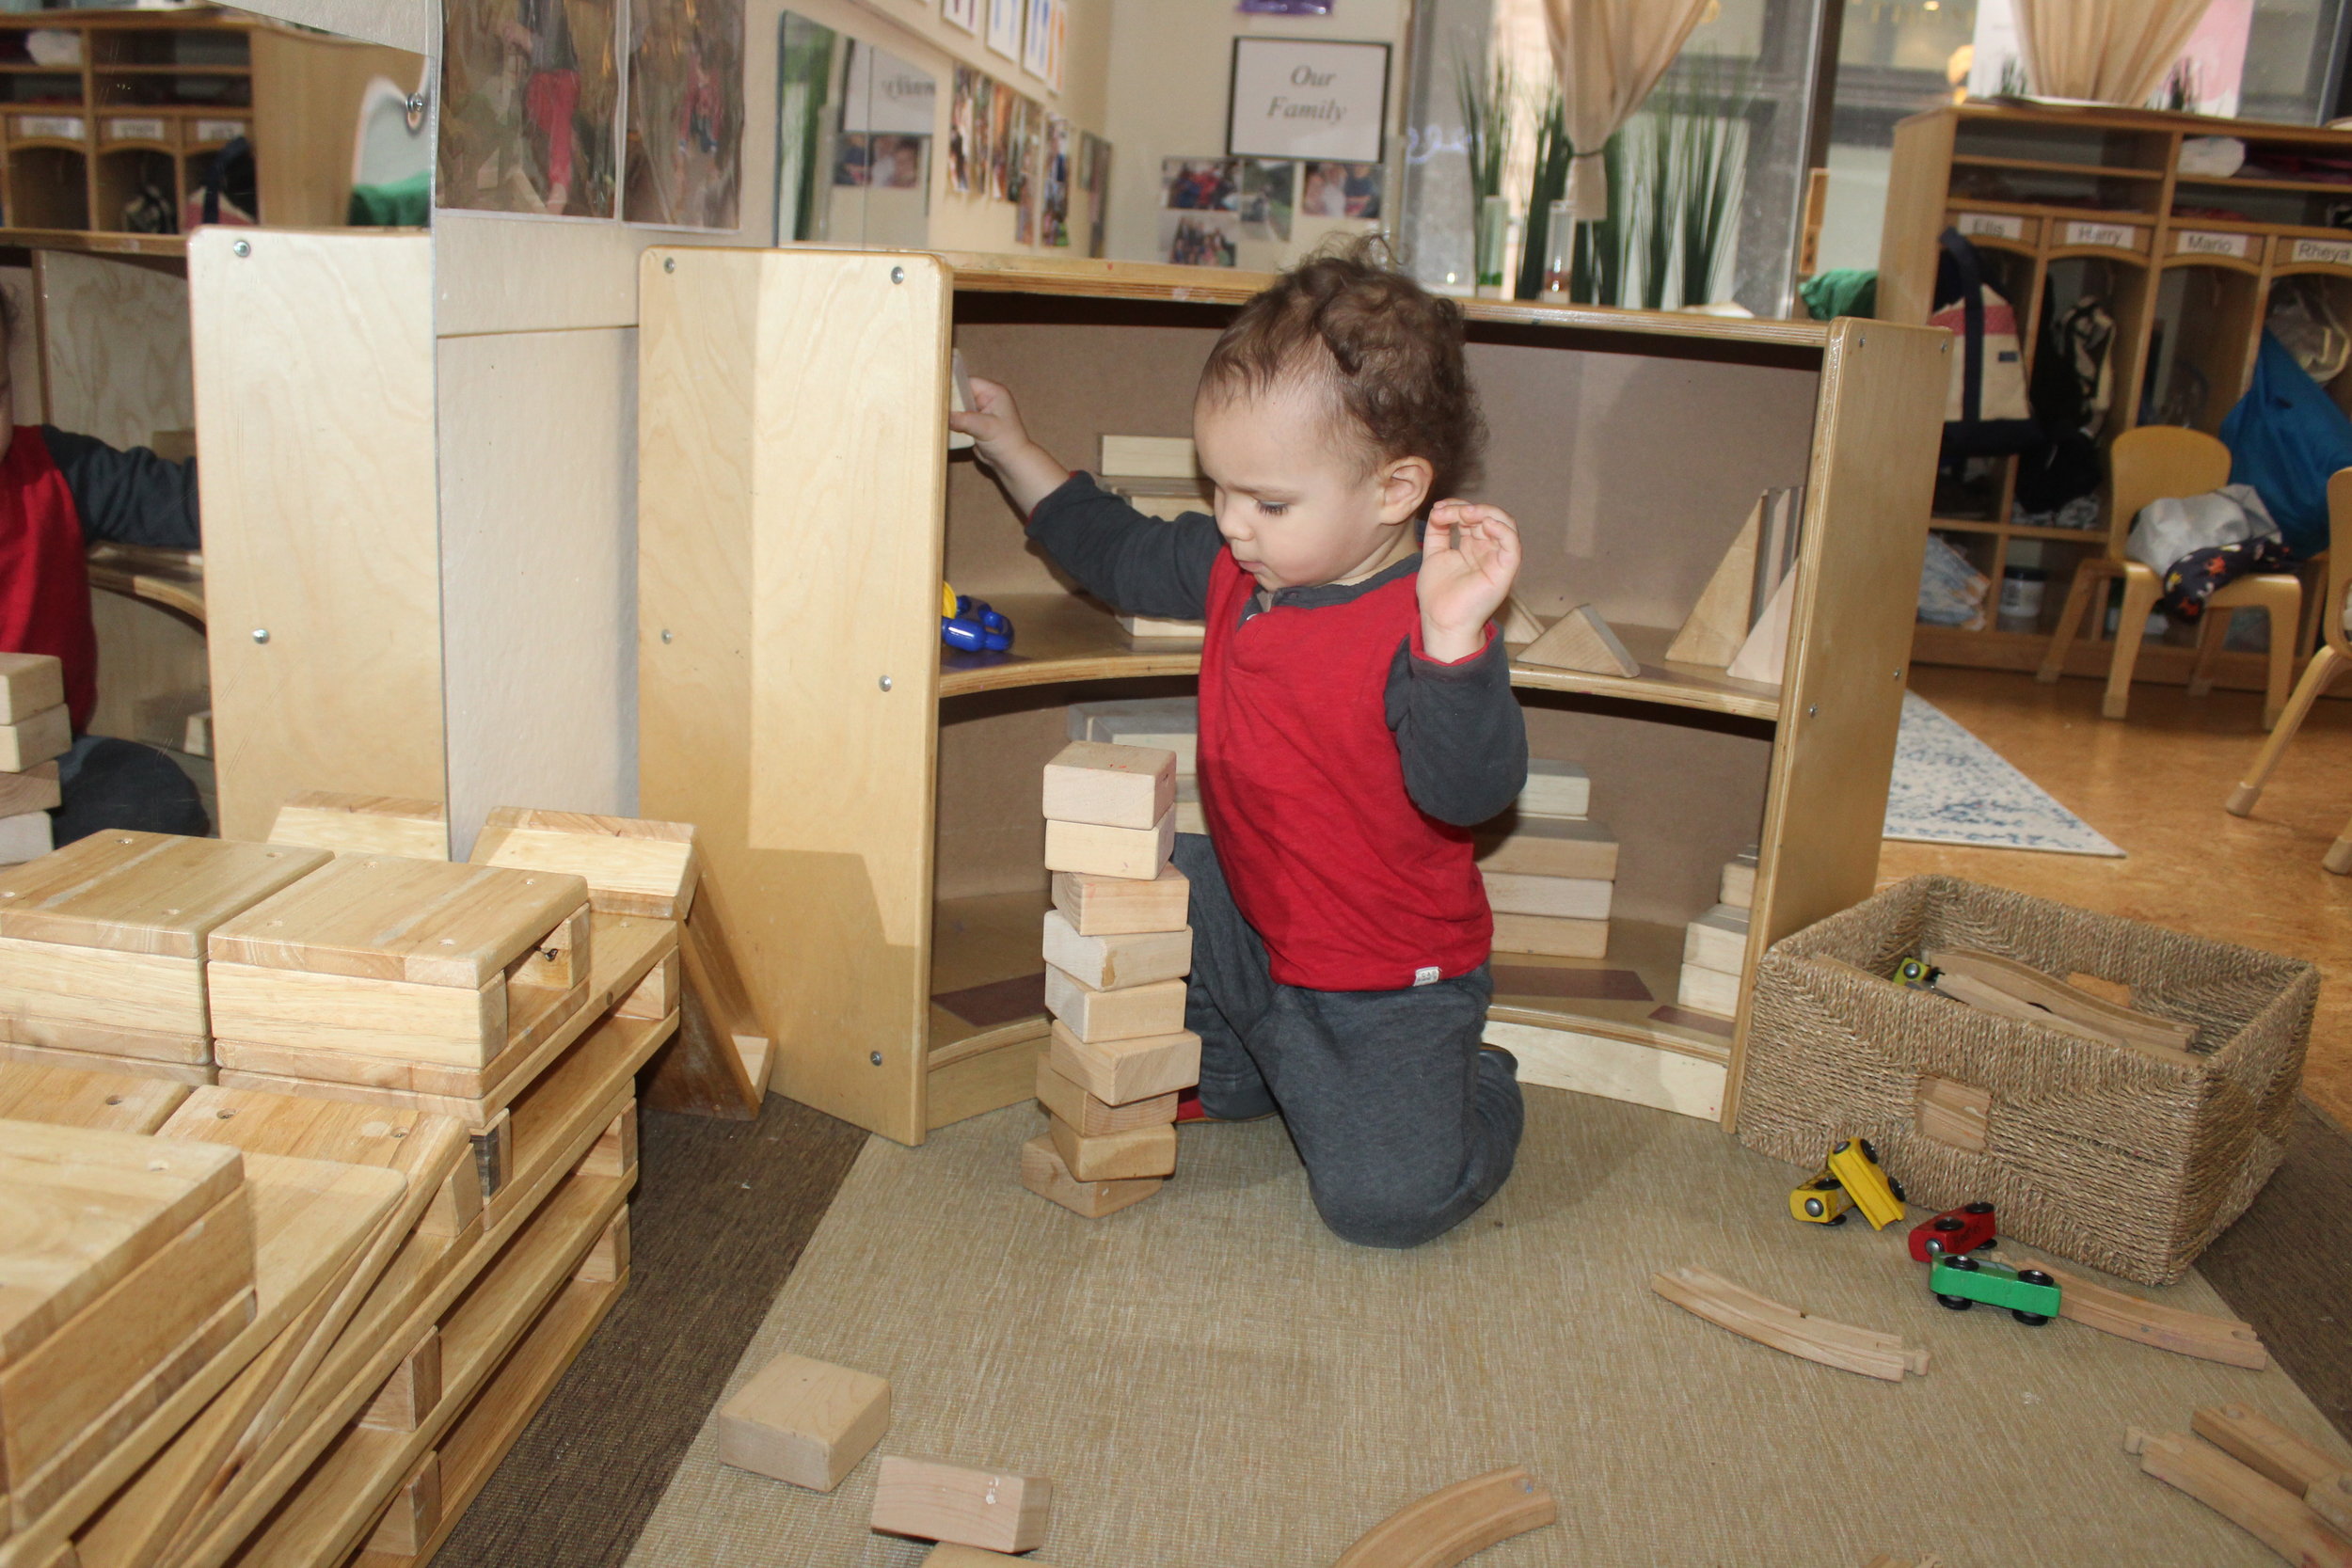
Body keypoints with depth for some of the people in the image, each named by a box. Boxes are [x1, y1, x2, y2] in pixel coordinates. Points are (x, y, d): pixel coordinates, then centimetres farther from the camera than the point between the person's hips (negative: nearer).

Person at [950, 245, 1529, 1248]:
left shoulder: (1427, 625, -28)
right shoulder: (1238, 565, -4)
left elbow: (1467, 791, -40)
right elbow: (1121, 556, 14)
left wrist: (1457, 635, -55)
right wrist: (1012, 452, 15)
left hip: (1384, 984, -7)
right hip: (1249, 917, 8)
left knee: (1385, 1200, -12)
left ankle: (1474, 1092, 22)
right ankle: (1227, 1067, 22)